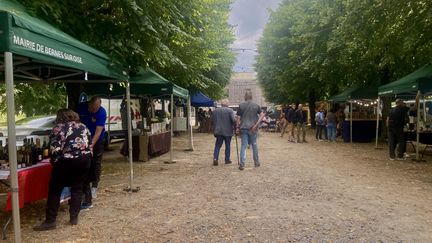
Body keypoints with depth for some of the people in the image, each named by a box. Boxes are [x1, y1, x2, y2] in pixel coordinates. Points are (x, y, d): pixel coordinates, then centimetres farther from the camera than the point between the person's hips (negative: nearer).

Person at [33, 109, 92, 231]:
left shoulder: (58, 128, 0)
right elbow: (90, 144, 12)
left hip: (67, 161, -5)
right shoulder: (83, 127, 15)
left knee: (55, 189, 6)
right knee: (77, 187, 14)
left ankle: (50, 221, 9)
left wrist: (54, 162, 7)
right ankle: (74, 217, 16)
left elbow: (55, 149, -9)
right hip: (84, 159, 5)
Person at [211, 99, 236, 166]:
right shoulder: (230, 110, -7)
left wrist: (215, 127, 17)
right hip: (228, 131, -2)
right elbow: (233, 120, -16)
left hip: (218, 131, 2)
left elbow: (212, 120, 7)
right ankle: (227, 159, 15)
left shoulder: (215, 110, 4)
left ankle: (215, 158, -7)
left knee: (217, 145, 8)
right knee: (227, 146, 10)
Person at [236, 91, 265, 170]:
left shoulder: (241, 106, 0)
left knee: (243, 146, 1)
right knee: (254, 145, 15)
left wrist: (237, 127, 1)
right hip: (252, 129, 1)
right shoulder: (256, 106, 3)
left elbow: (238, 118, -3)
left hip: (243, 128, -1)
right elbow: (262, 115, -6)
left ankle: (242, 164, -6)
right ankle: (256, 162, 26)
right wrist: (256, 125, -9)